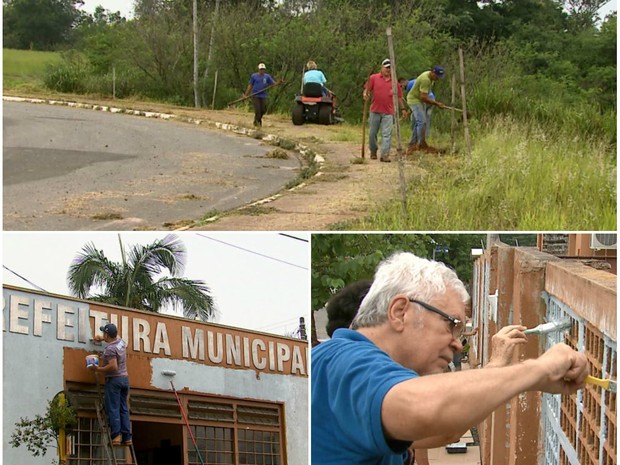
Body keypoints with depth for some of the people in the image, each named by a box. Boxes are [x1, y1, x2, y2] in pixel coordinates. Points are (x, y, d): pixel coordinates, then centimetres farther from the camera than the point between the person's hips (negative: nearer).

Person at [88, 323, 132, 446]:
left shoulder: (110, 349, -16)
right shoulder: (121, 342, 9)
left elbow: (113, 366, -24)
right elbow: (115, 337, 35)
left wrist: (98, 369, -14)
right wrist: (102, 338, 35)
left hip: (114, 379, -8)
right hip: (125, 378, 8)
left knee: (113, 409, -7)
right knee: (124, 409, 8)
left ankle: (116, 436, -16)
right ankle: (127, 437, 3)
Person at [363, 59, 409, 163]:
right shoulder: (374, 78, 4)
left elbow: (399, 96, 16)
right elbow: (367, 89, 3)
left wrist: (403, 108, 15)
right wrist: (365, 94, -20)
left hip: (388, 112, 0)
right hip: (375, 111, 0)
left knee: (387, 134, -9)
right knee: (372, 133, 7)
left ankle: (385, 155, -12)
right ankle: (373, 152, 25)